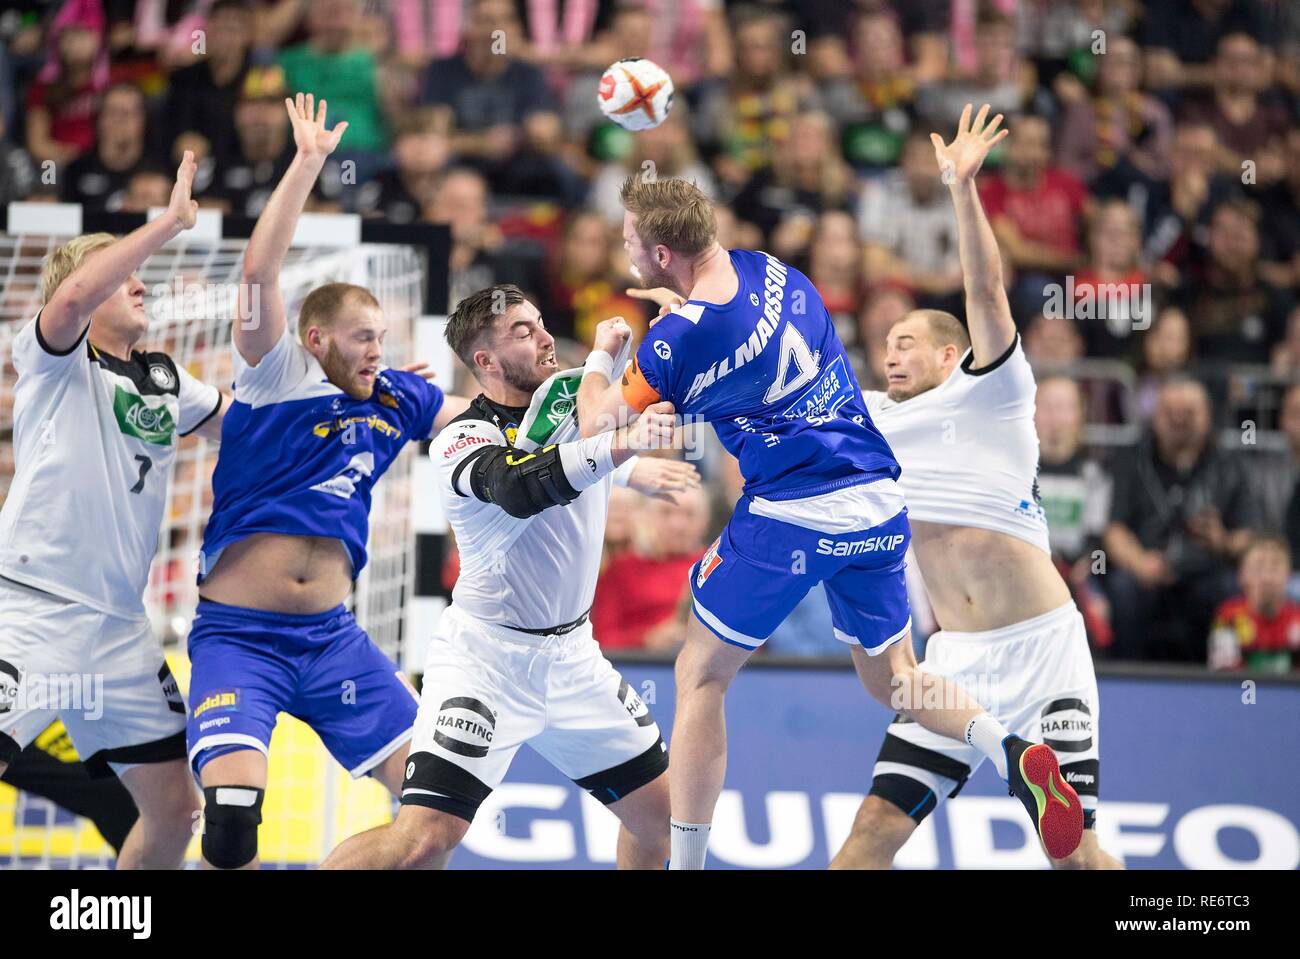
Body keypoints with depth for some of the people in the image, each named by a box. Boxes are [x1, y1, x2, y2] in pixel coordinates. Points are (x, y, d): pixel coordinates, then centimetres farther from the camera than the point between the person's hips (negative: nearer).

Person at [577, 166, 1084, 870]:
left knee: (700, 678, 10)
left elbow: (595, 427, 1)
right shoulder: (771, 271, 6)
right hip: (877, 502, 6)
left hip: (789, 517, -6)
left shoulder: (675, 343, -13)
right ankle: (1010, 751, -8)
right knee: (891, 679, 20)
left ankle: (686, 863, 8)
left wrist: (601, 351, 19)